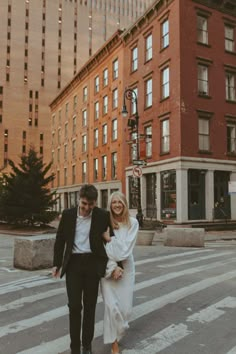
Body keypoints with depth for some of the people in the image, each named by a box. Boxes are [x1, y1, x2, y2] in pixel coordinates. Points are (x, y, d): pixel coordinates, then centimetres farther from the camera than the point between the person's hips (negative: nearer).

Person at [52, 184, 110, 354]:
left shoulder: (103, 215, -8)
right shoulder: (68, 214, -3)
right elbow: (60, 240, 6)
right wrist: (57, 263, 8)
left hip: (93, 263, -1)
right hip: (73, 263, 1)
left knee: (90, 306, 9)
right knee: (74, 306, 2)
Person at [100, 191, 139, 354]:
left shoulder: (133, 222, -4)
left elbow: (127, 247, -11)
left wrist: (110, 239, -16)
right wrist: (113, 267, -13)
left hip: (126, 267, 1)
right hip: (108, 267, -1)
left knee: (126, 307, 7)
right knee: (112, 306, -7)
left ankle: (117, 332, 39)